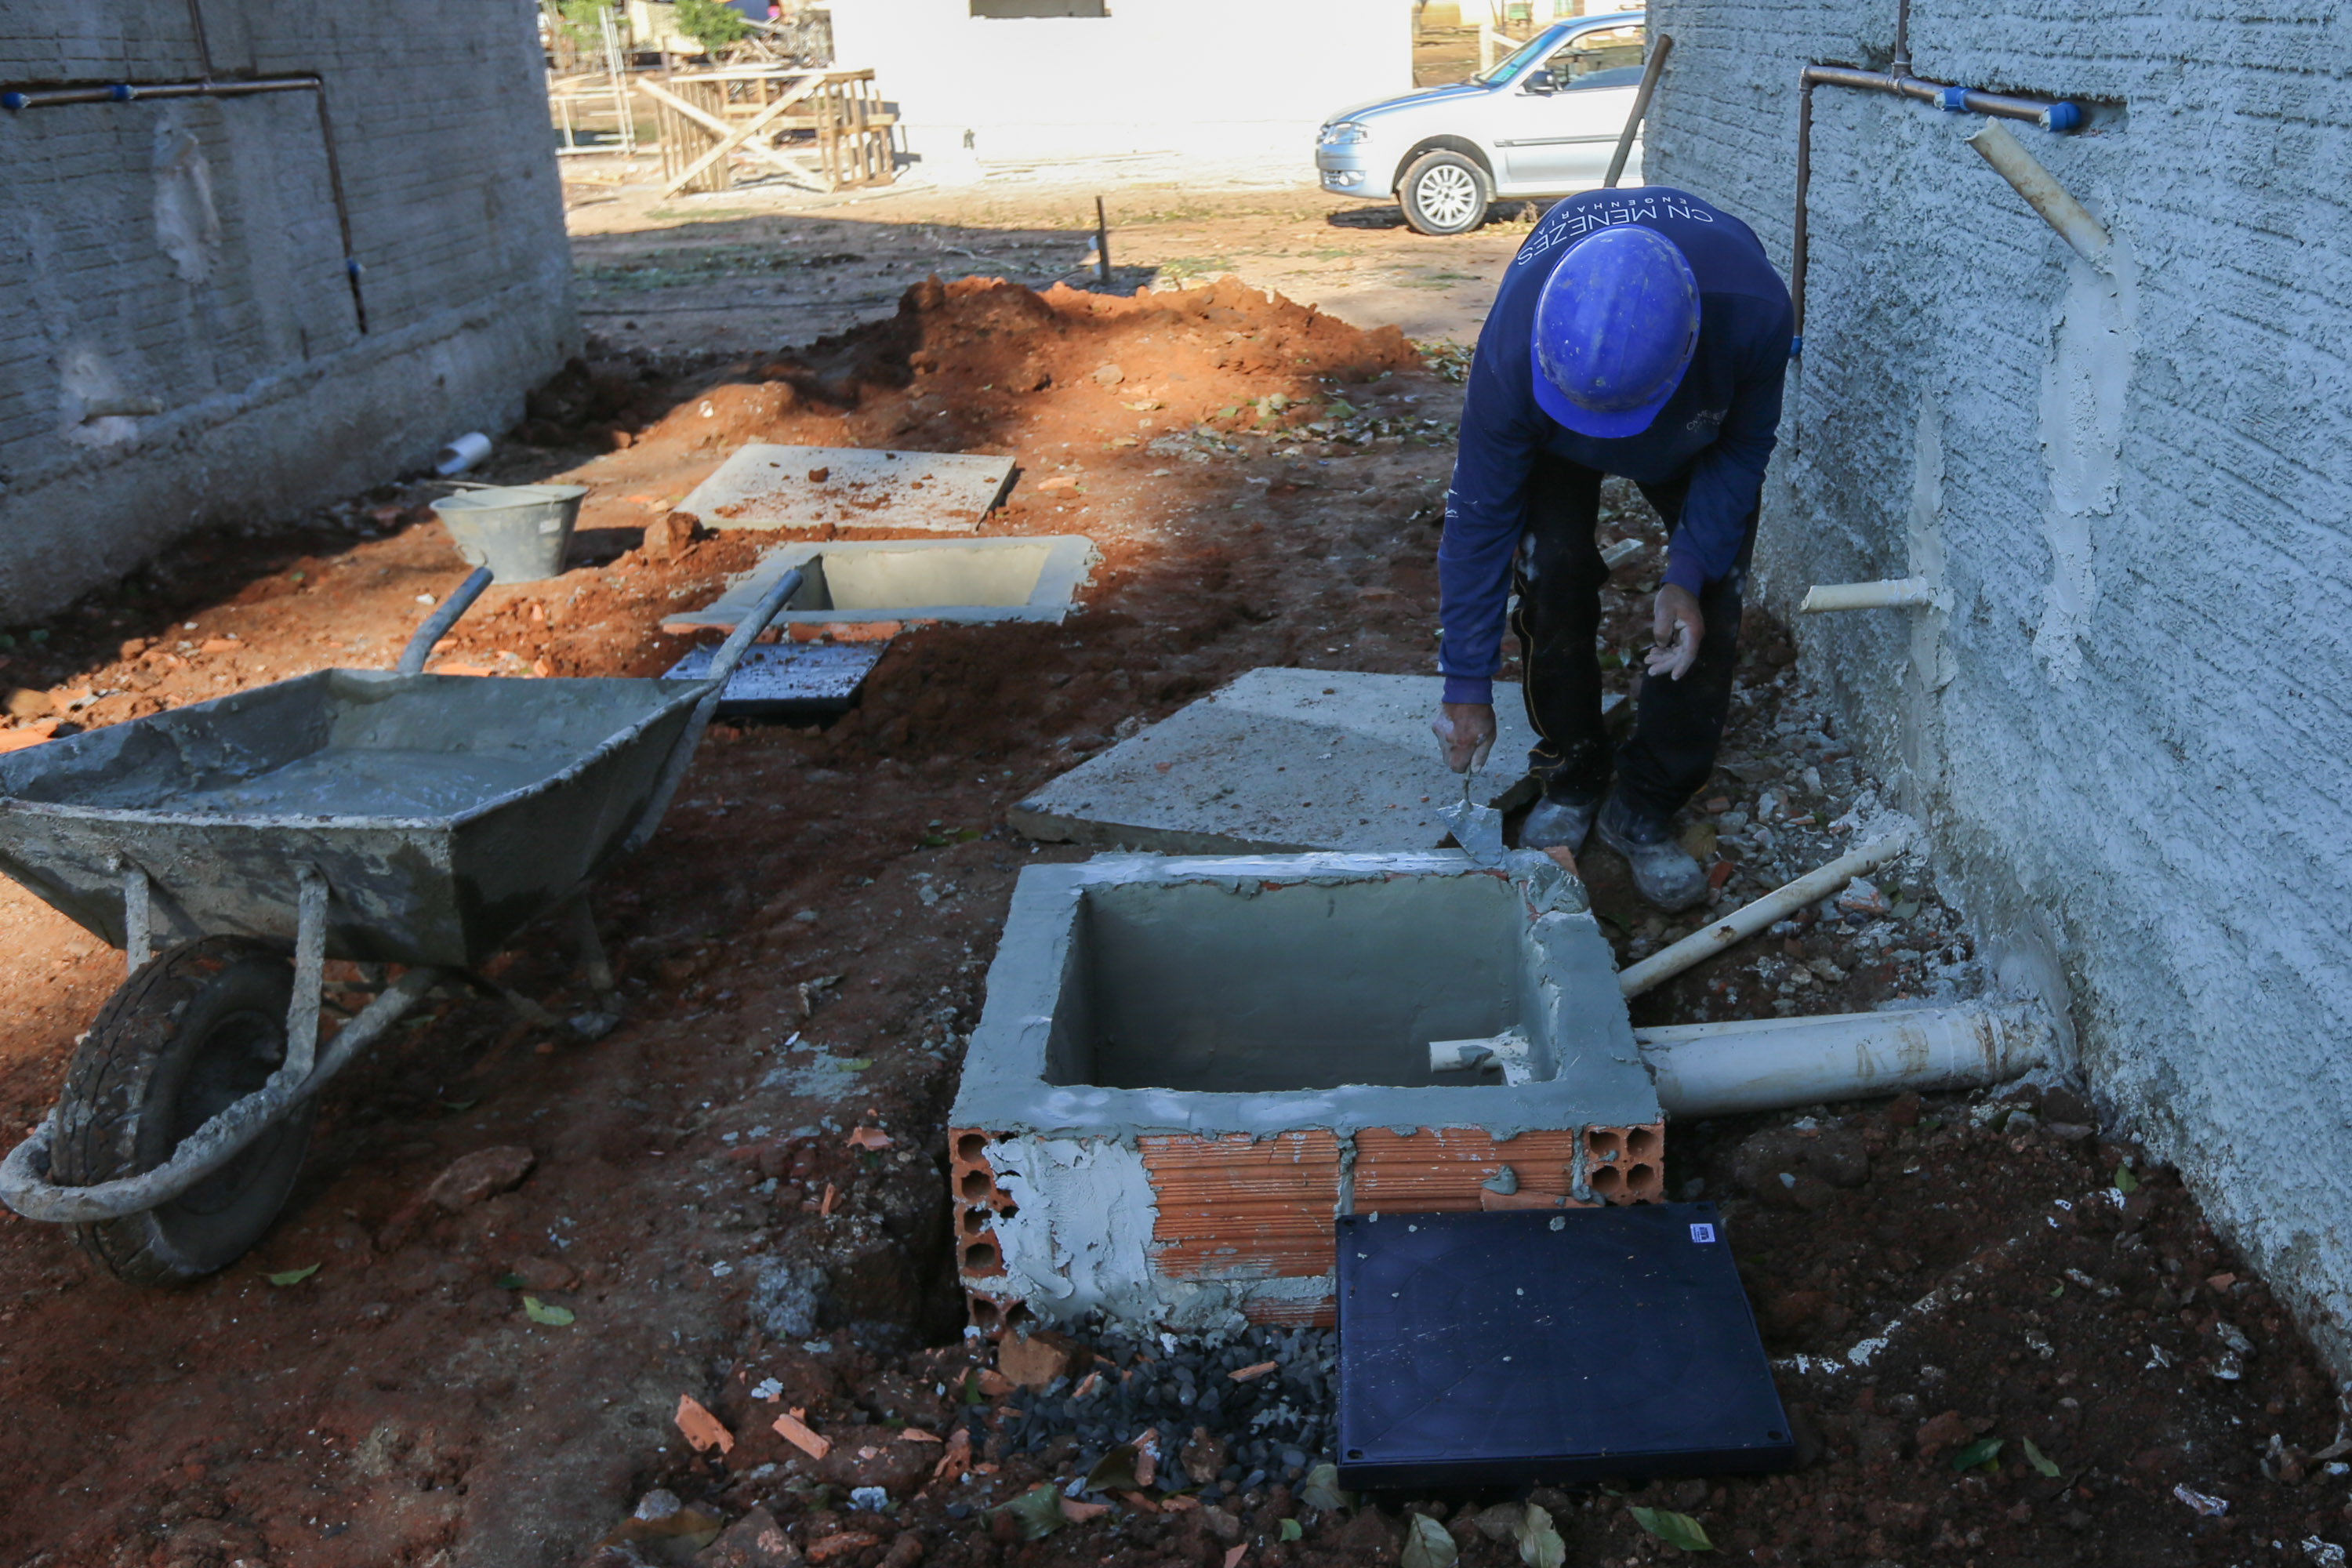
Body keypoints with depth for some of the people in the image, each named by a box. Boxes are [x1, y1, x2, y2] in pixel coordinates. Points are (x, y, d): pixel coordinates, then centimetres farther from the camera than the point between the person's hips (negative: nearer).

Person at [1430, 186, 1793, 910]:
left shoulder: (1754, 311, -43)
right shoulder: (1513, 348, -42)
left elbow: (1743, 450, -20)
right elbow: (1480, 513, -30)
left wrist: (1688, 574, -28)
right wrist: (1466, 687, -26)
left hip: (1702, 423, 1)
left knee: (1710, 605, -10)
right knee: (1551, 575, -15)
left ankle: (1642, 811, 4)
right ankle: (1571, 780, 9)